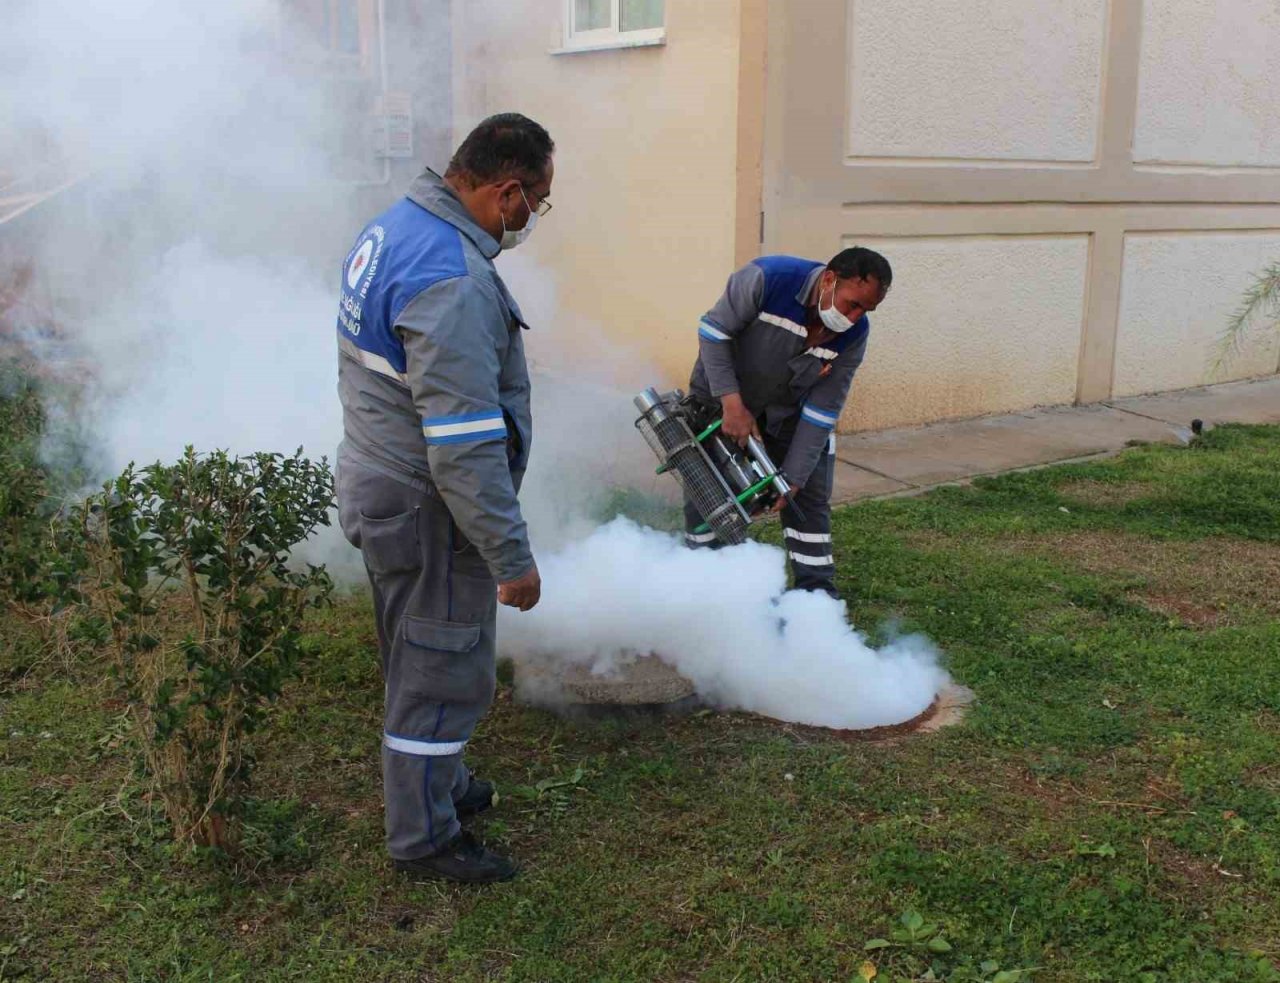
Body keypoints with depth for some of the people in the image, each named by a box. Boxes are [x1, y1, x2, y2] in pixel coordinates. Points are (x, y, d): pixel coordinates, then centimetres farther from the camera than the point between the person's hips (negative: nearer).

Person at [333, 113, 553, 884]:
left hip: (382, 487, 10)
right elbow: (466, 445, -30)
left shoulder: (394, 228, 5)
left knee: (423, 659, 24)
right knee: (444, 672, 6)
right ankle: (424, 837, 23)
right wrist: (512, 556, -22)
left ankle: (440, 784, 44)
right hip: (427, 511, -10)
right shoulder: (454, 283, -28)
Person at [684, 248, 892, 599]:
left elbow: (822, 410, -17)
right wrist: (732, 402, -29)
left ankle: (817, 594, 11)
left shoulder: (854, 335, -20)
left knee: (810, 495, 0)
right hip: (720, 399, -3)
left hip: (786, 413, 3)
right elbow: (714, 332, -22)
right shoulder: (766, 278, -32)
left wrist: (793, 478, -19)